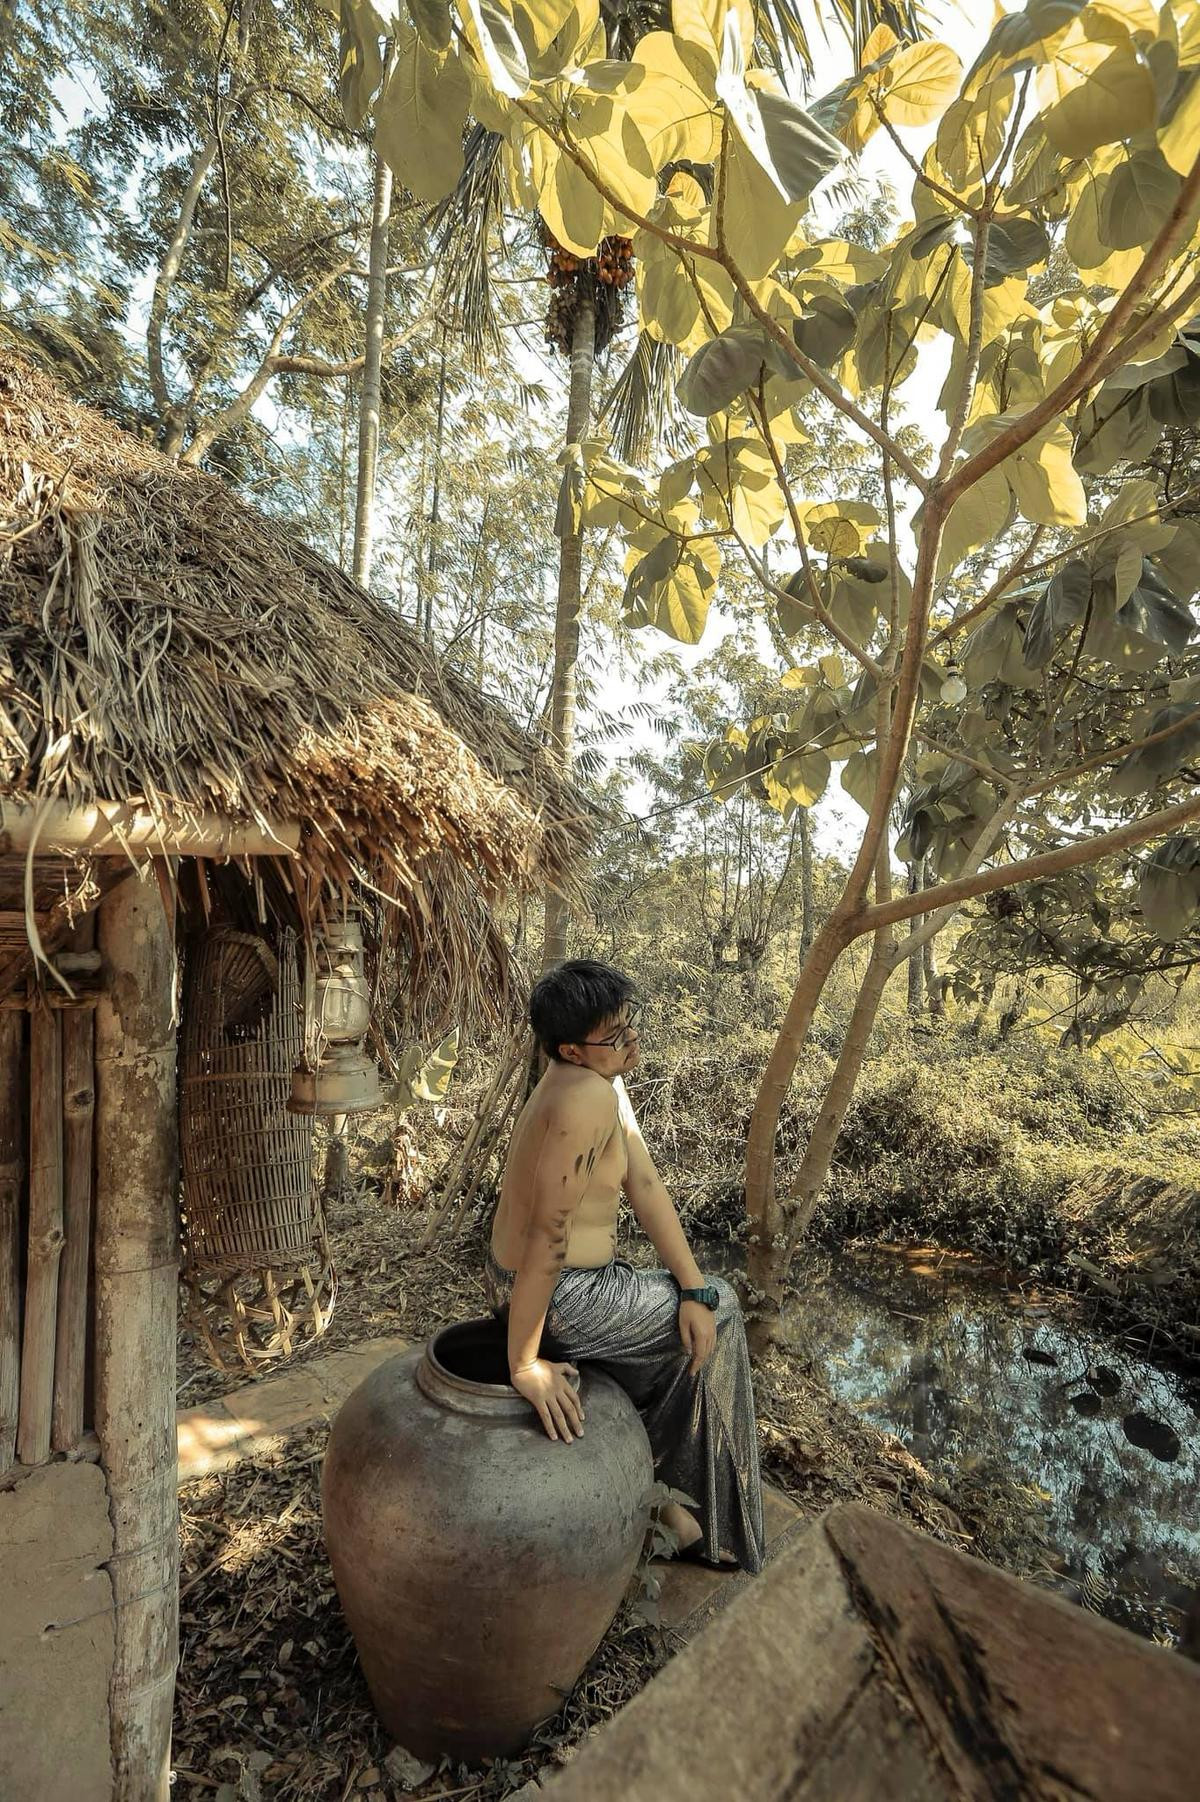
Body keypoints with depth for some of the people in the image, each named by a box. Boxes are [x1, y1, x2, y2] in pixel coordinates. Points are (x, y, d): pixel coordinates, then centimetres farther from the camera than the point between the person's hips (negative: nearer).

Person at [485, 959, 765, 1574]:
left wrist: (695, 1288, -5)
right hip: (555, 1298, -9)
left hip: (536, 1281, 9)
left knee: (702, 1313, 23)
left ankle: (657, 1485, 36)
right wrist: (525, 1362, -24)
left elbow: (646, 1187, -1)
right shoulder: (588, 1095, -31)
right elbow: (548, 1231, -30)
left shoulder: (602, 1083, 0)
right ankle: (658, 1482, 32)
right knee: (717, 1317, 12)